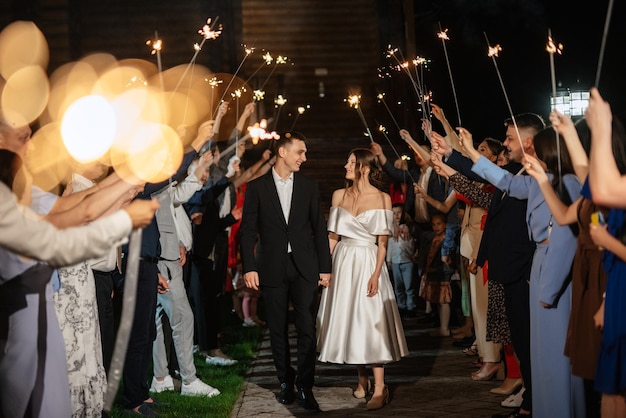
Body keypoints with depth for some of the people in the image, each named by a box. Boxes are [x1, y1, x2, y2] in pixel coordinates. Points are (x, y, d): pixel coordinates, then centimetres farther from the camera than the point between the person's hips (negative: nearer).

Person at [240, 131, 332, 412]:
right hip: (272, 268, -1)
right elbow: (248, 230, 0)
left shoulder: (309, 186, 6)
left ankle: (305, 387, 3)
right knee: (278, 330, 7)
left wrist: (325, 267, 3)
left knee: (307, 328, -4)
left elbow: (319, 229, 7)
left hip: (304, 267, 1)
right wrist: (249, 268, -7)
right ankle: (285, 381, 21)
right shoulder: (257, 187, 1)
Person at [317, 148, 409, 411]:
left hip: (367, 262, -4)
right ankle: (362, 380, 20)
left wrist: (376, 274, -14)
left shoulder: (381, 199, -5)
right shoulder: (339, 195, 6)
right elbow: (332, 236, 8)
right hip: (342, 262, 4)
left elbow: (382, 242, -6)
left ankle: (379, 387, -4)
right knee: (348, 319, 7)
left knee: (370, 321, -7)